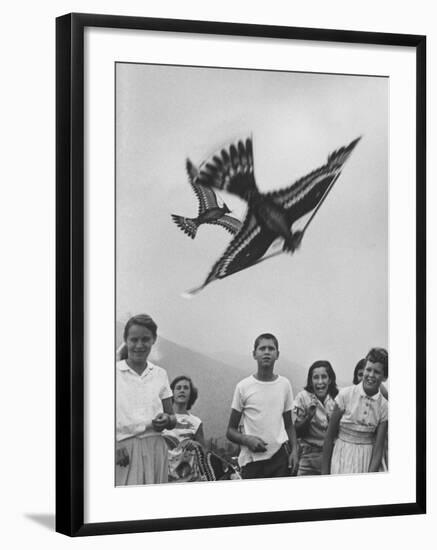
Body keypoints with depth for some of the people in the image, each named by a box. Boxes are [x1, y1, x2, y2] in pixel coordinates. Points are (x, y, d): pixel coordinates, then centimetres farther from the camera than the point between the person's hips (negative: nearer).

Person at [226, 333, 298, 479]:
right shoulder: (244, 387, 1)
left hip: (279, 455, 2)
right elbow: (231, 431, 4)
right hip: (252, 459, -2)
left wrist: (294, 449, 1)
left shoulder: (284, 385, 9)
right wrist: (247, 440, -16)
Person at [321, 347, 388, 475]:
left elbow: (379, 448, -4)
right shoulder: (346, 395, -7)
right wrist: (324, 471, -4)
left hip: (368, 462, 1)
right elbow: (329, 436, -3)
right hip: (343, 458, -1)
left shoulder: (384, 406, -2)